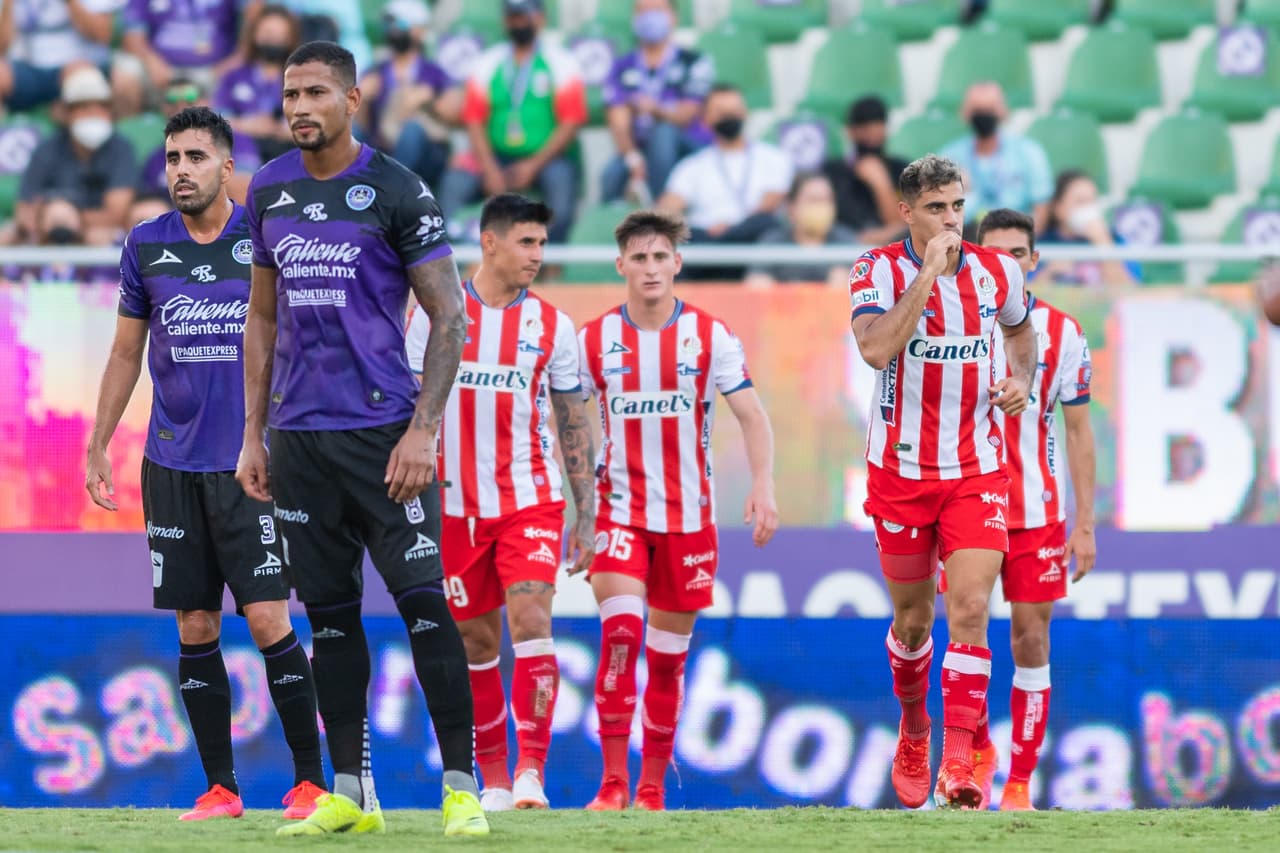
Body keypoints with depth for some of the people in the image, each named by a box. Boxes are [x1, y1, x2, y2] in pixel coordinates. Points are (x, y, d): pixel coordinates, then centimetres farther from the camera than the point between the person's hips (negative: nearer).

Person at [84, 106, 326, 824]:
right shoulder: (147, 246, 8)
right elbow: (126, 354, 15)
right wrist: (98, 447, 13)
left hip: (250, 461, -3)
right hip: (173, 462, 3)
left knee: (268, 618, -10)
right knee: (196, 629, 3)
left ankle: (312, 782, -3)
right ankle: (220, 787, 10)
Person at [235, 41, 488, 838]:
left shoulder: (396, 190, -5)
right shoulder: (269, 190, 11)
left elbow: (449, 318, -4)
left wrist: (423, 429, -13)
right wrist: (253, 434, 14)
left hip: (381, 429, -5)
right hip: (298, 435, 5)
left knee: (423, 603, -10)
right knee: (329, 613, 7)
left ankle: (464, 789, -7)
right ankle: (351, 794, 12)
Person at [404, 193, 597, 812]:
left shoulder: (551, 325, 4)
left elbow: (574, 426, 8)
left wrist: (586, 516, 5)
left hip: (530, 499, 0)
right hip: (456, 505, 0)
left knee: (531, 622, -17)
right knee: (477, 643, 6)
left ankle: (531, 770, -19)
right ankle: (493, 778, 16)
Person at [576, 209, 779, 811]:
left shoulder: (710, 336, -1)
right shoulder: (595, 340, 1)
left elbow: (752, 417, -3)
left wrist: (763, 484, -17)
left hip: (689, 513, 1)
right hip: (620, 508, -1)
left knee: (668, 657, 6)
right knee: (619, 631, -20)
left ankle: (653, 787, 17)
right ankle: (613, 780, -18)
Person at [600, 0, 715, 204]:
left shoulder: (694, 62, 2)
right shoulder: (623, 67, 10)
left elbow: (687, 115, -7)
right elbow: (618, 120, -2)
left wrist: (656, 110, -31)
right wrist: (633, 160, -22)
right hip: (639, 149, 1)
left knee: (663, 131, -37)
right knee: (612, 176, -33)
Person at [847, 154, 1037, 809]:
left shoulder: (994, 272, 0)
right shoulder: (878, 270, -9)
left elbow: (1019, 330, 23)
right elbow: (876, 349, -27)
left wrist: (1021, 379, 2)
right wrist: (928, 272, -27)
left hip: (977, 472, 1)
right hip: (901, 472, -1)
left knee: (970, 608, -15)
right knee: (913, 619, 11)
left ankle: (957, 763, -18)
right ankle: (913, 732, 38)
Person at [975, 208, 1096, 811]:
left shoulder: (1061, 332, 2)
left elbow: (1078, 431, 6)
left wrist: (1084, 524, 1)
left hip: (1036, 511, 0)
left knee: (1031, 642, 0)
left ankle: (1020, 783, 5)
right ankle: (977, 752, 19)